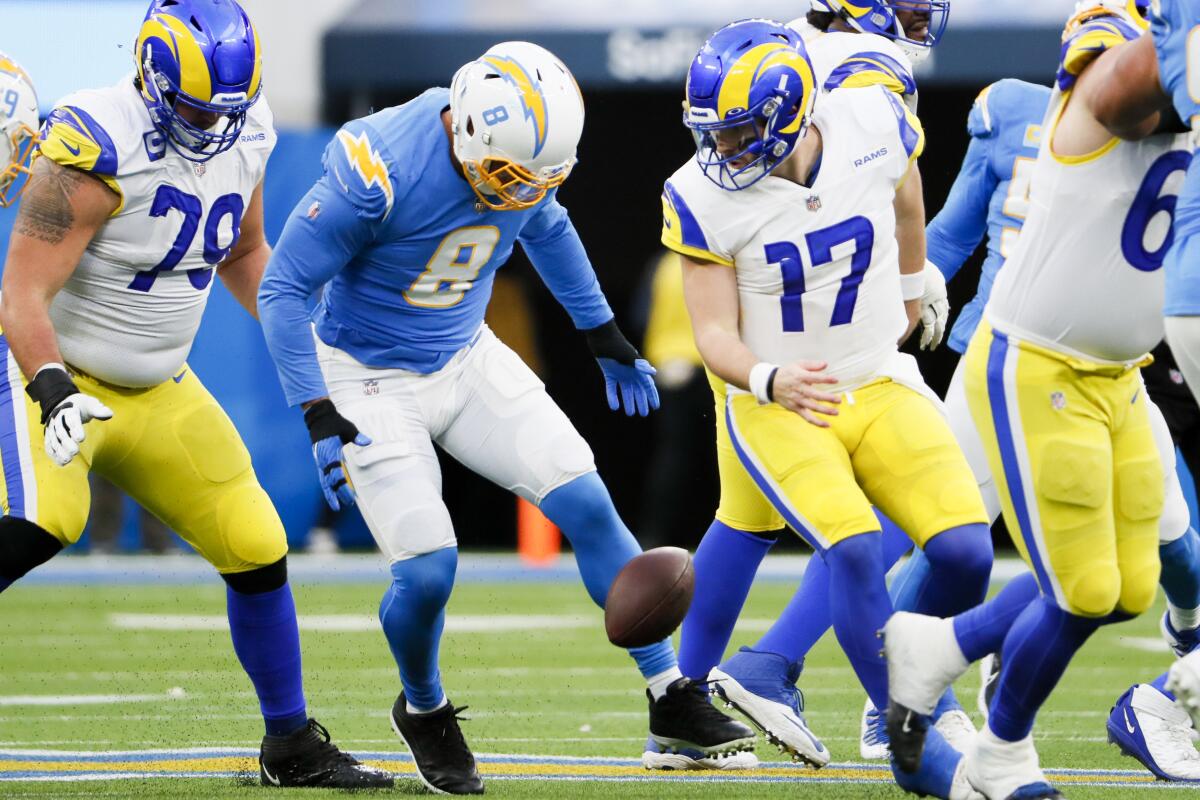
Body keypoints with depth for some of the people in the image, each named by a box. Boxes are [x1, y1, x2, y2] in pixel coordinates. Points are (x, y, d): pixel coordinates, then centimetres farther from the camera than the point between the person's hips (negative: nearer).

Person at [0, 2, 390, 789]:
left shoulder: (242, 138, -2)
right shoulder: (97, 150, -25)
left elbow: (244, 255, 17)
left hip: (159, 390, 7)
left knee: (257, 549, 4)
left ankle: (292, 745, 21)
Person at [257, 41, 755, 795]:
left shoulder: (526, 152, -13)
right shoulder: (381, 168, -31)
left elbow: (547, 231, 13)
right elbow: (284, 288, -22)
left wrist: (605, 336, 20)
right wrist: (320, 418, -26)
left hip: (466, 360, 5)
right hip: (371, 380, -5)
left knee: (587, 505, -5)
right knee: (427, 569, -15)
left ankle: (675, 704, 3)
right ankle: (424, 714, 17)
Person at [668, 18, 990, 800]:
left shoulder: (875, 126, -12)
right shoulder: (703, 197, -17)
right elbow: (716, 335, -14)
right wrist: (770, 379, -36)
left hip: (882, 384, 3)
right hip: (776, 405, -3)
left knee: (965, 553, -14)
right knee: (855, 551, -25)